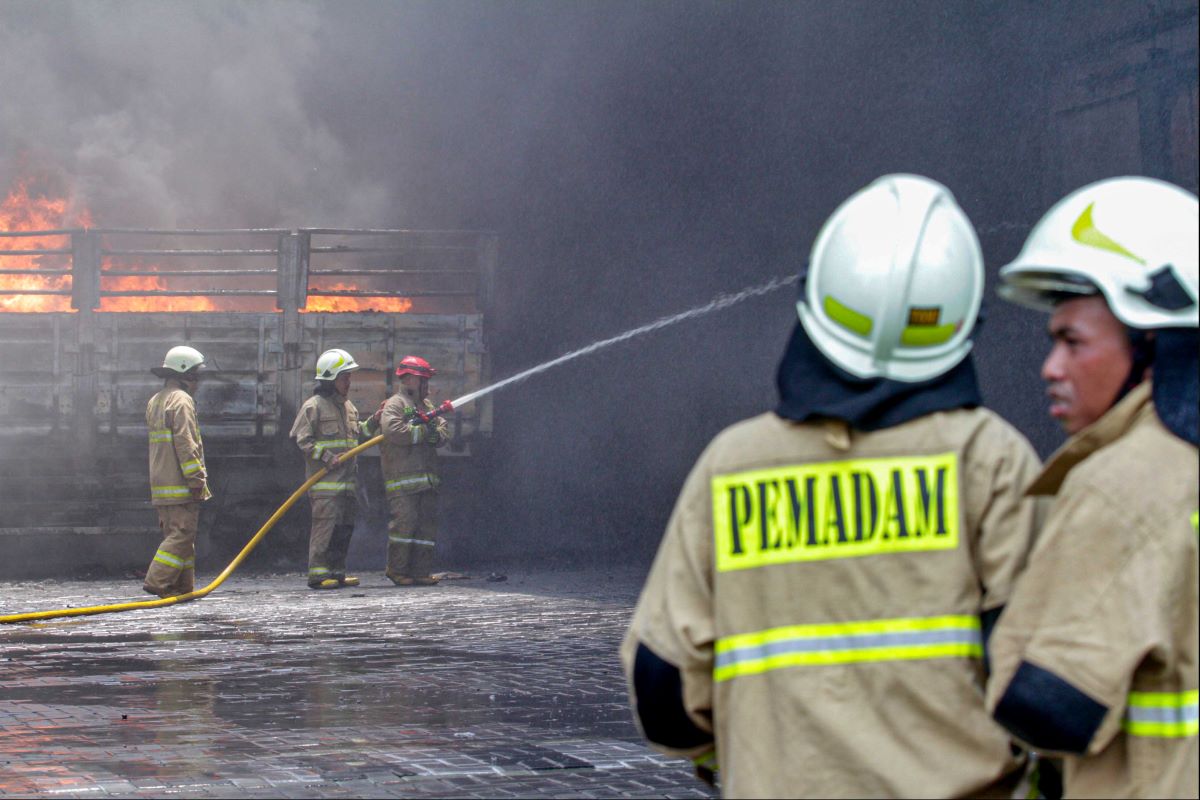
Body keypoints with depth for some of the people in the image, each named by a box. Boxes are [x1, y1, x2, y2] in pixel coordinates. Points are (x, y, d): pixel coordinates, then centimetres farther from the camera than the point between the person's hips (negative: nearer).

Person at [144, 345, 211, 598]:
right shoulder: (181, 401, -11)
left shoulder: (154, 402, 20)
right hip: (180, 485, -10)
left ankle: (183, 587, 10)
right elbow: (186, 444, -18)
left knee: (174, 533, 10)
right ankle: (158, 580, -17)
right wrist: (197, 480, -17)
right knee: (182, 534, -10)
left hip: (160, 483, 10)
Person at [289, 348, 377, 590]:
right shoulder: (314, 406, -6)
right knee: (325, 524, -13)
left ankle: (337, 571, 16)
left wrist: (373, 422, 14)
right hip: (325, 481, -8)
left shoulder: (348, 406, 19)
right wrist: (327, 457, -17)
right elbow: (301, 439, -9)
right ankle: (318, 574, -13)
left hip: (348, 480, 8)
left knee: (344, 528, 9)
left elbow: (357, 433, 29)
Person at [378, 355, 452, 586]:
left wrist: (436, 433, -9)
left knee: (427, 524, 5)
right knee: (404, 522, -10)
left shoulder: (428, 405, 23)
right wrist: (423, 432, -12)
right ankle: (397, 570, -1)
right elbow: (392, 430, -20)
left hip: (427, 476, 8)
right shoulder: (394, 405, -3)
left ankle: (420, 571, 9)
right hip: (402, 478, -8)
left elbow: (444, 431, 15)